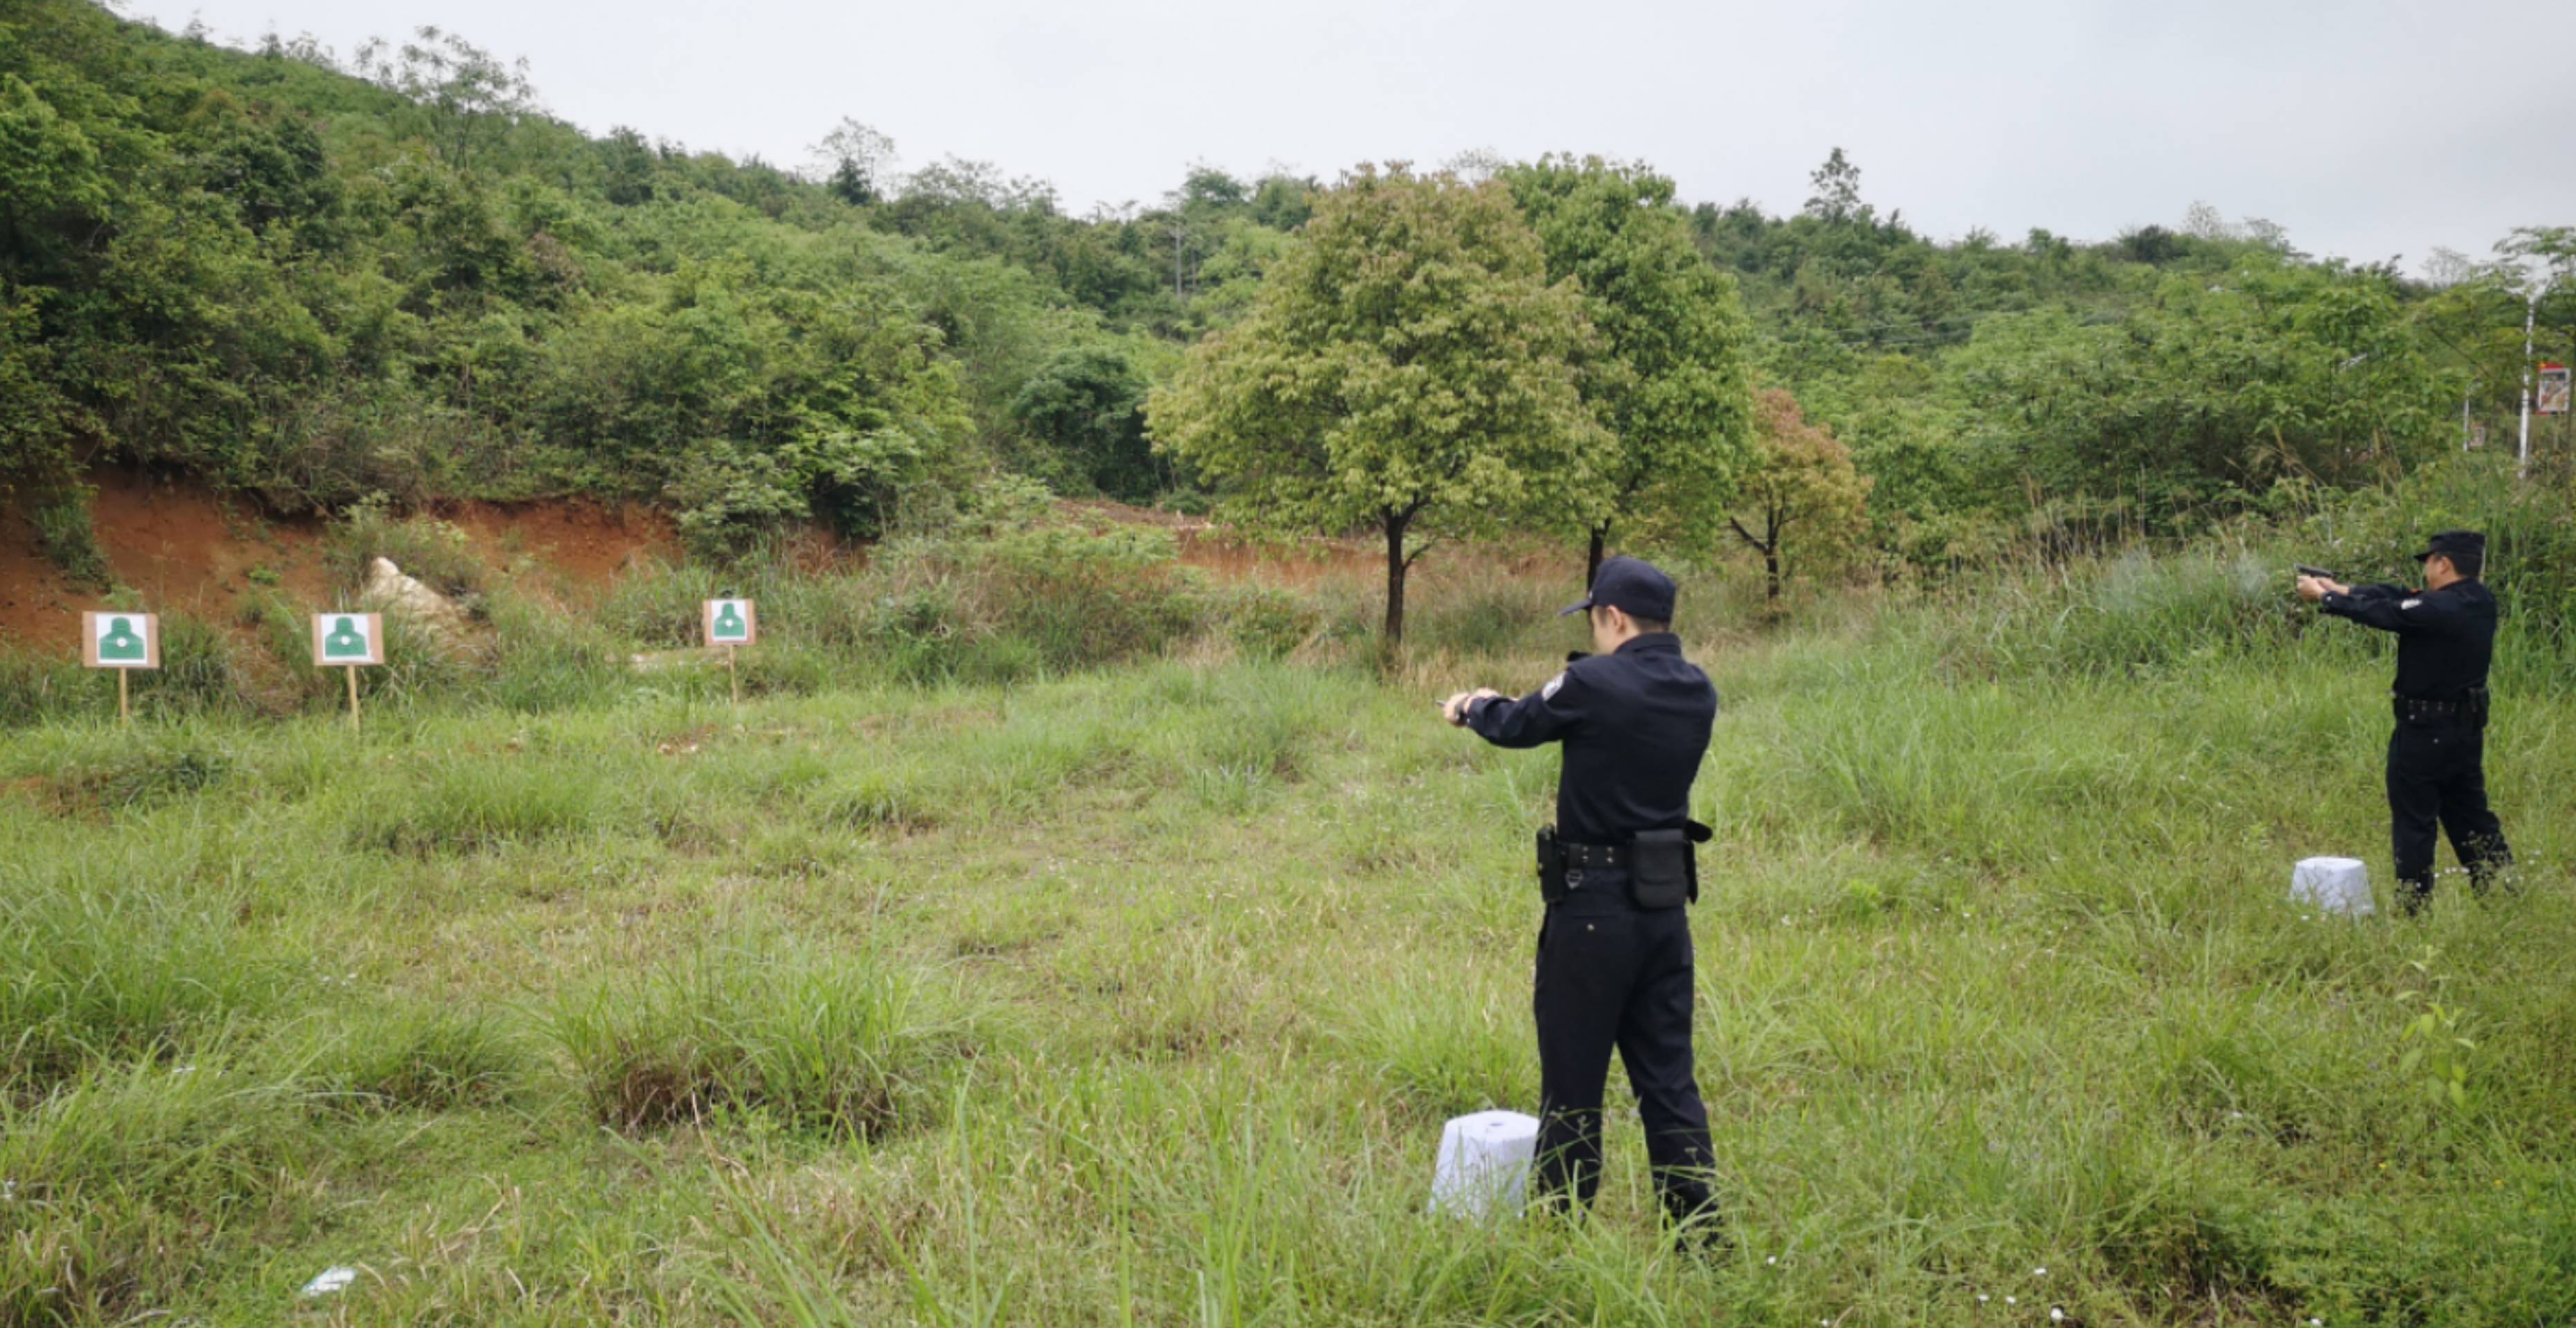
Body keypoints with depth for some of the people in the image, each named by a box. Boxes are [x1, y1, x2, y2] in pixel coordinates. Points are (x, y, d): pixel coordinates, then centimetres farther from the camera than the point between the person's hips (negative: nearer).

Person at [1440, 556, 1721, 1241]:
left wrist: (1472, 706, 24)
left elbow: (1519, 726, 0)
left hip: (1594, 906, -6)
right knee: (1667, 1077, 14)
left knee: (1573, 1082, 5)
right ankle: (1699, 1230, 19)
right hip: (1665, 903, 6)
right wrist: (1504, 706, 26)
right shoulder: (1697, 691, 4)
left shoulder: (1593, 683, -16)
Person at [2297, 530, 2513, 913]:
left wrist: (2322, 596, 2)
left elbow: (2379, 611, -13)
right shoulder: (2479, 601, 2)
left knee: (2414, 822, 2)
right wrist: (2339, 587, 11)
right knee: (2470, 815, 17)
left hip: (2425, 731, -8)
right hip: (2468, 727, 8)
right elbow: (2399, 596, 7)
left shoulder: (2438, 609, -24)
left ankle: (2413, 907, 8)